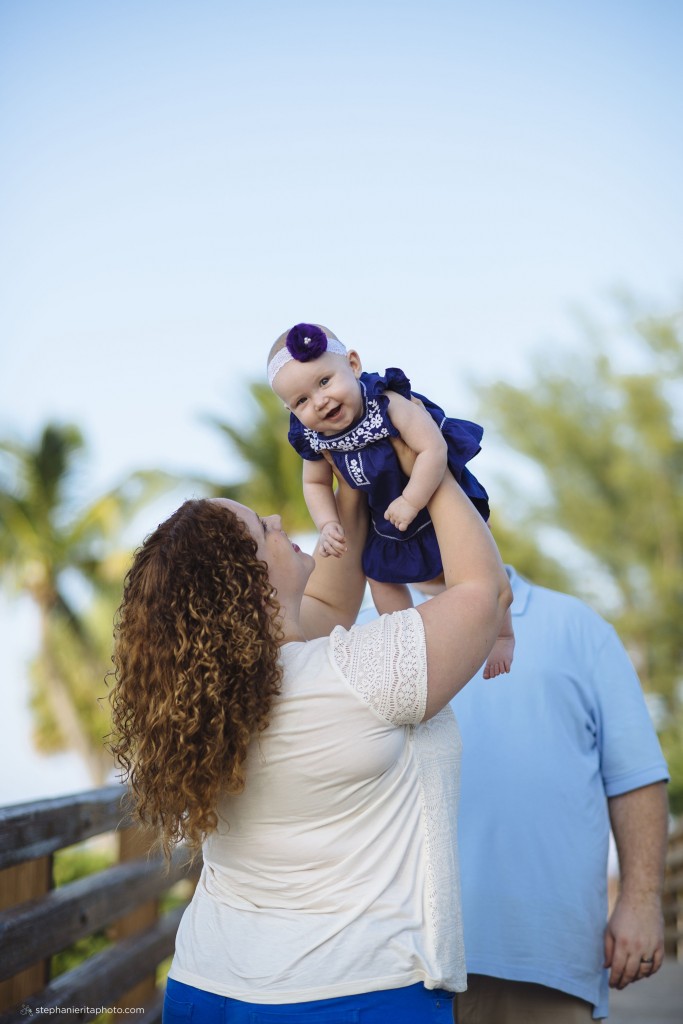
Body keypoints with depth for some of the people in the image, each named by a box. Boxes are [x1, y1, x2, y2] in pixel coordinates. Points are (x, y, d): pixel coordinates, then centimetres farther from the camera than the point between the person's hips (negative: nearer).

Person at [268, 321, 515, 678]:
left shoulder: (391, 404, -37)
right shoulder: (315, 440, -19)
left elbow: (433, 450, -42)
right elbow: (315, 483, 1)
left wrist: (410, 502, -39)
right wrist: (328, 525, -12)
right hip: (386, 521, 6)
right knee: (382, 577, 20)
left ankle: (502, 636, 30)